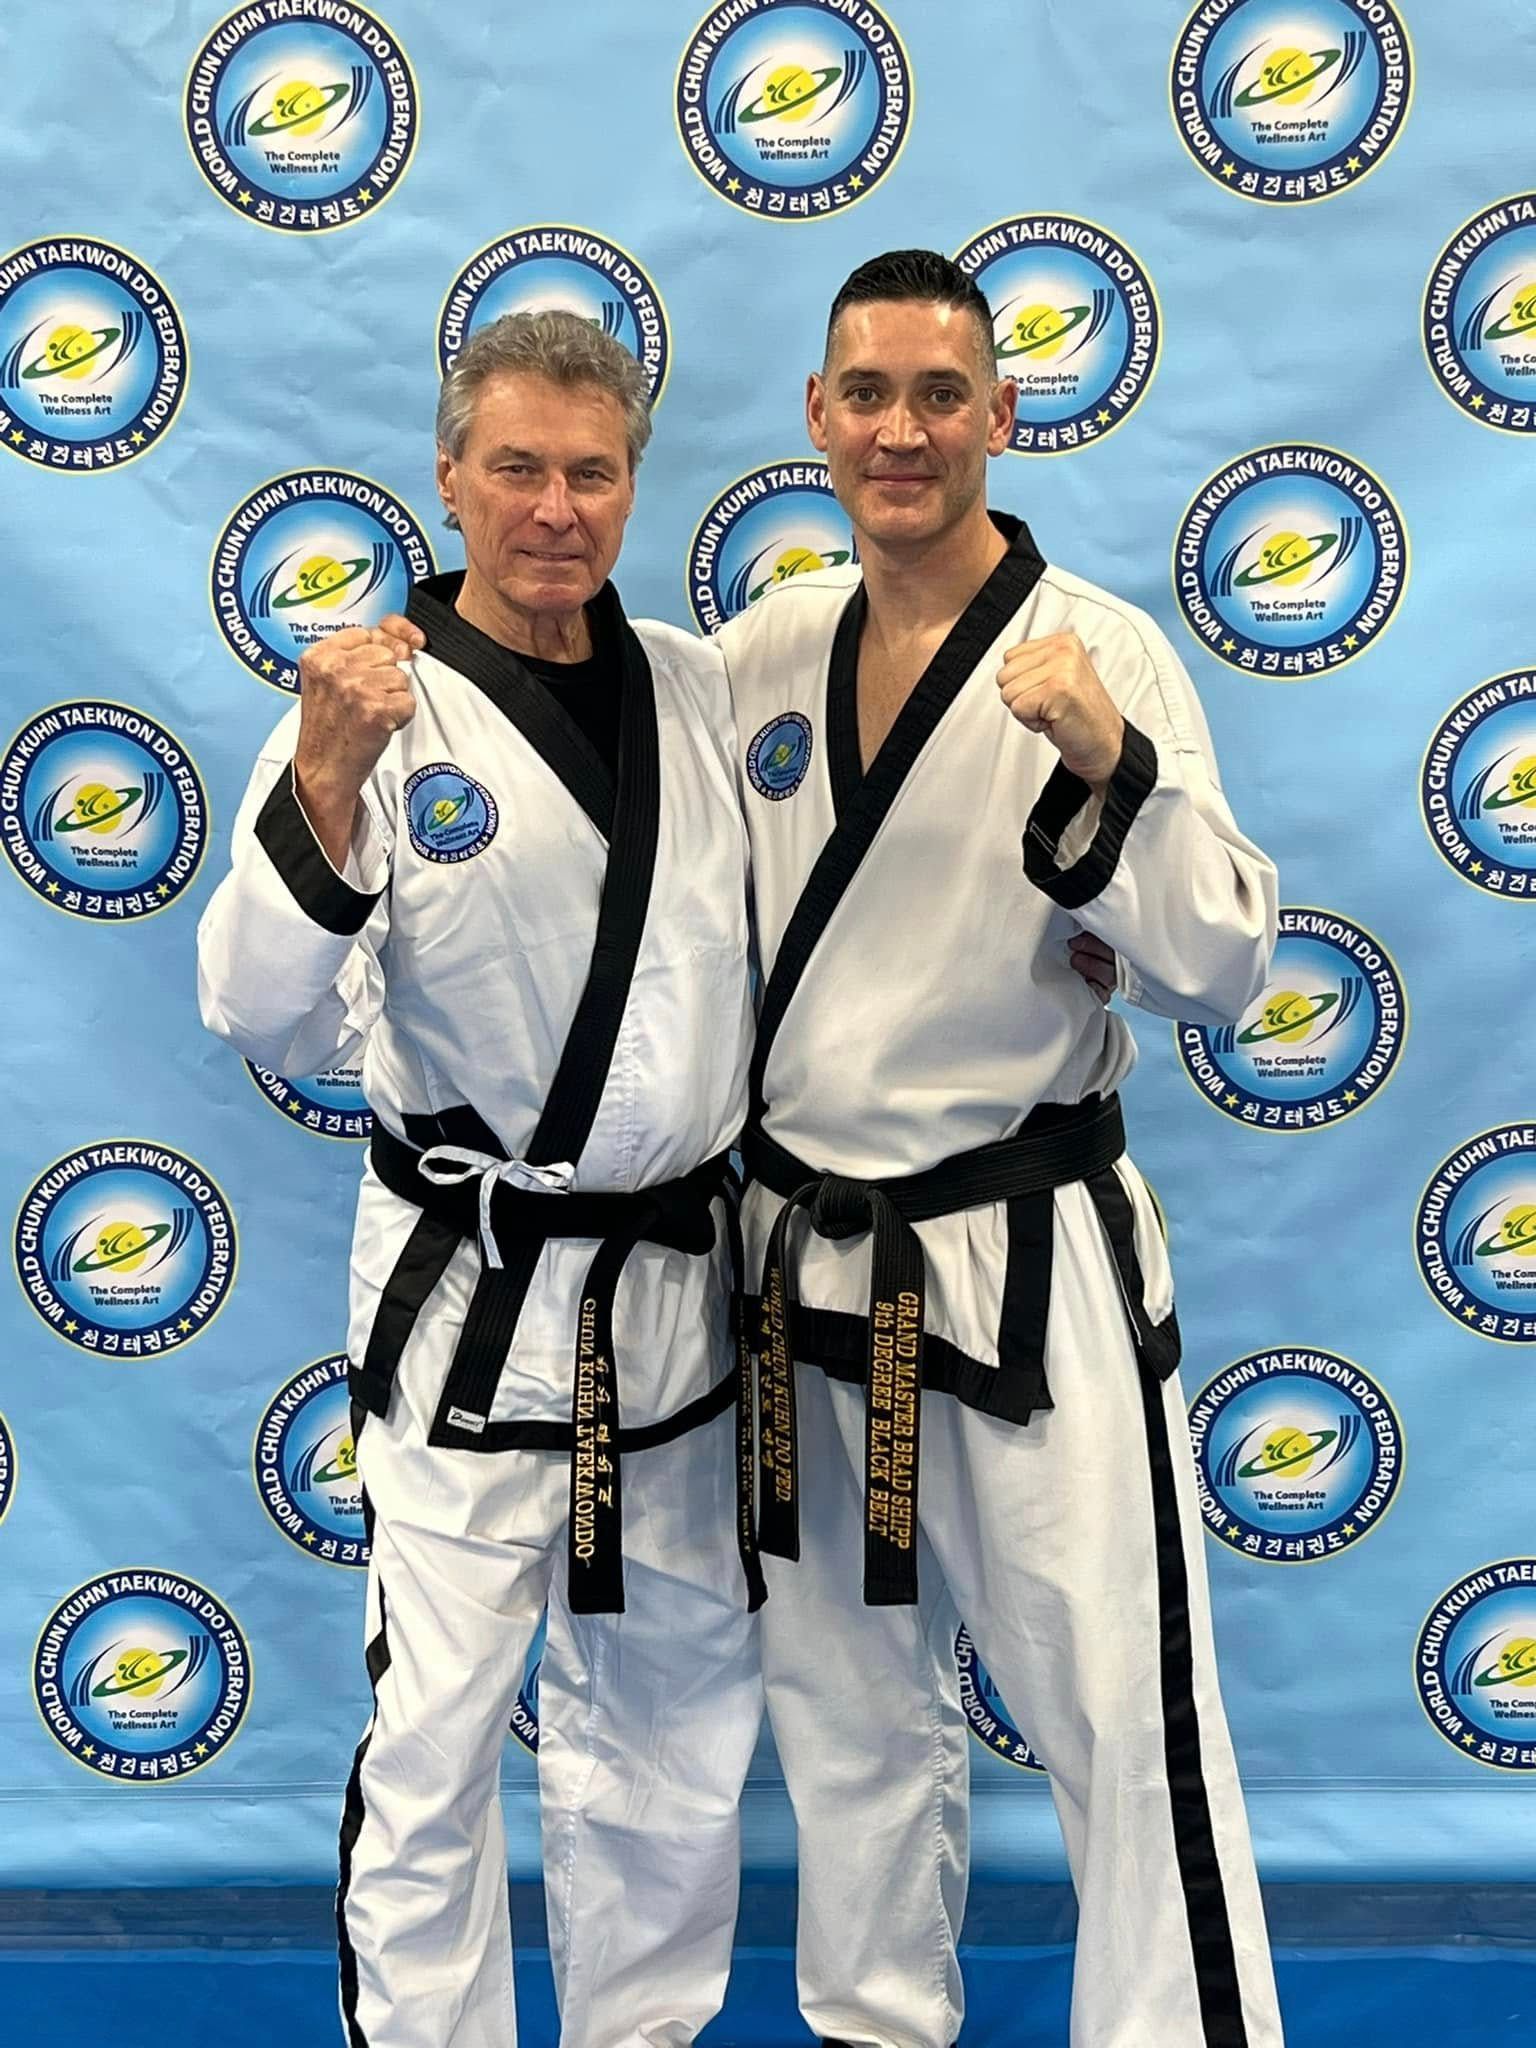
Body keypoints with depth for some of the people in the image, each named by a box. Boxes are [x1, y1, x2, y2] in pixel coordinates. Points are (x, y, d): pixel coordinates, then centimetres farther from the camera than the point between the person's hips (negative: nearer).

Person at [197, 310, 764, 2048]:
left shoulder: (696, 685, 3)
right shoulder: (376, 709, -12)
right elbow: (271, 1023, -20)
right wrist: (324, 783, -34)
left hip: (680, 1280, 6)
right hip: (475, 1297, -5)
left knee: (675, 1711, 19)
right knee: (435, 1738, 2)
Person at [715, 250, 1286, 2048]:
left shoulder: (1096, 653, -11)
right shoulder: (768, 650, 3)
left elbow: (1220, 967, -15)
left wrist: (1109, 768, -29)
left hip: (1024, 1260, -5)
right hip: (805, 1255, 5)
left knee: (1127, 1720, -1)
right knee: (841, 1700, 19)